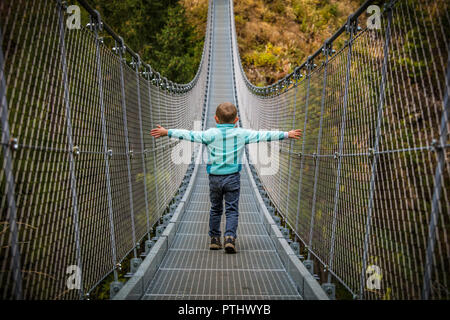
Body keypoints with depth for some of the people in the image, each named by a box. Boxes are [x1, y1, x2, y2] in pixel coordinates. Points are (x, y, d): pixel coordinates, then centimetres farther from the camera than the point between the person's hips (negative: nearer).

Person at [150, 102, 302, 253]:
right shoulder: (242, 134, -3)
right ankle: (230, 237, -12)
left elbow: (189, 135, -8)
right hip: (232, 177, -1)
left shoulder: (211, 134, -7)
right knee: (232, 209, 4)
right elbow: (263, 135, 1)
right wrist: (287, 134, 9)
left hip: (215, 178, 1)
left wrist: (167, 132, 0)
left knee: (215, 209, 15)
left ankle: (215, 239, 21)